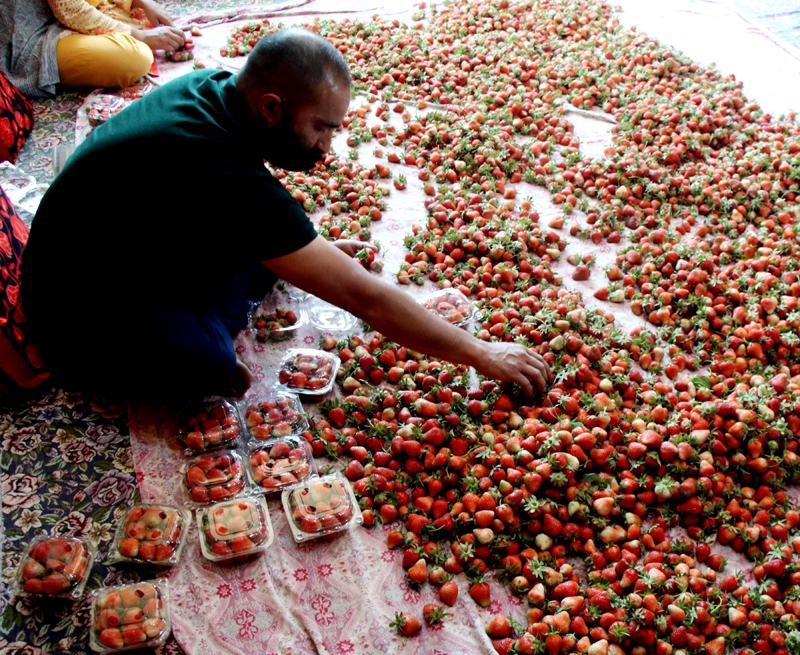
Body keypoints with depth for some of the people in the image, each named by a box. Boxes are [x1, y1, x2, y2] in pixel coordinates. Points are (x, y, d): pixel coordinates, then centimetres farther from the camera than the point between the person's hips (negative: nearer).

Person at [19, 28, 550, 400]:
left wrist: (313, 249, 15)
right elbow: (364, 297, -32)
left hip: (139, 252, 8)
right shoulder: (224, 175, -35)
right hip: (81, 312, -8)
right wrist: (482, 356, -24)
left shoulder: (216, 88, -9)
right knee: (210, 363, -32)